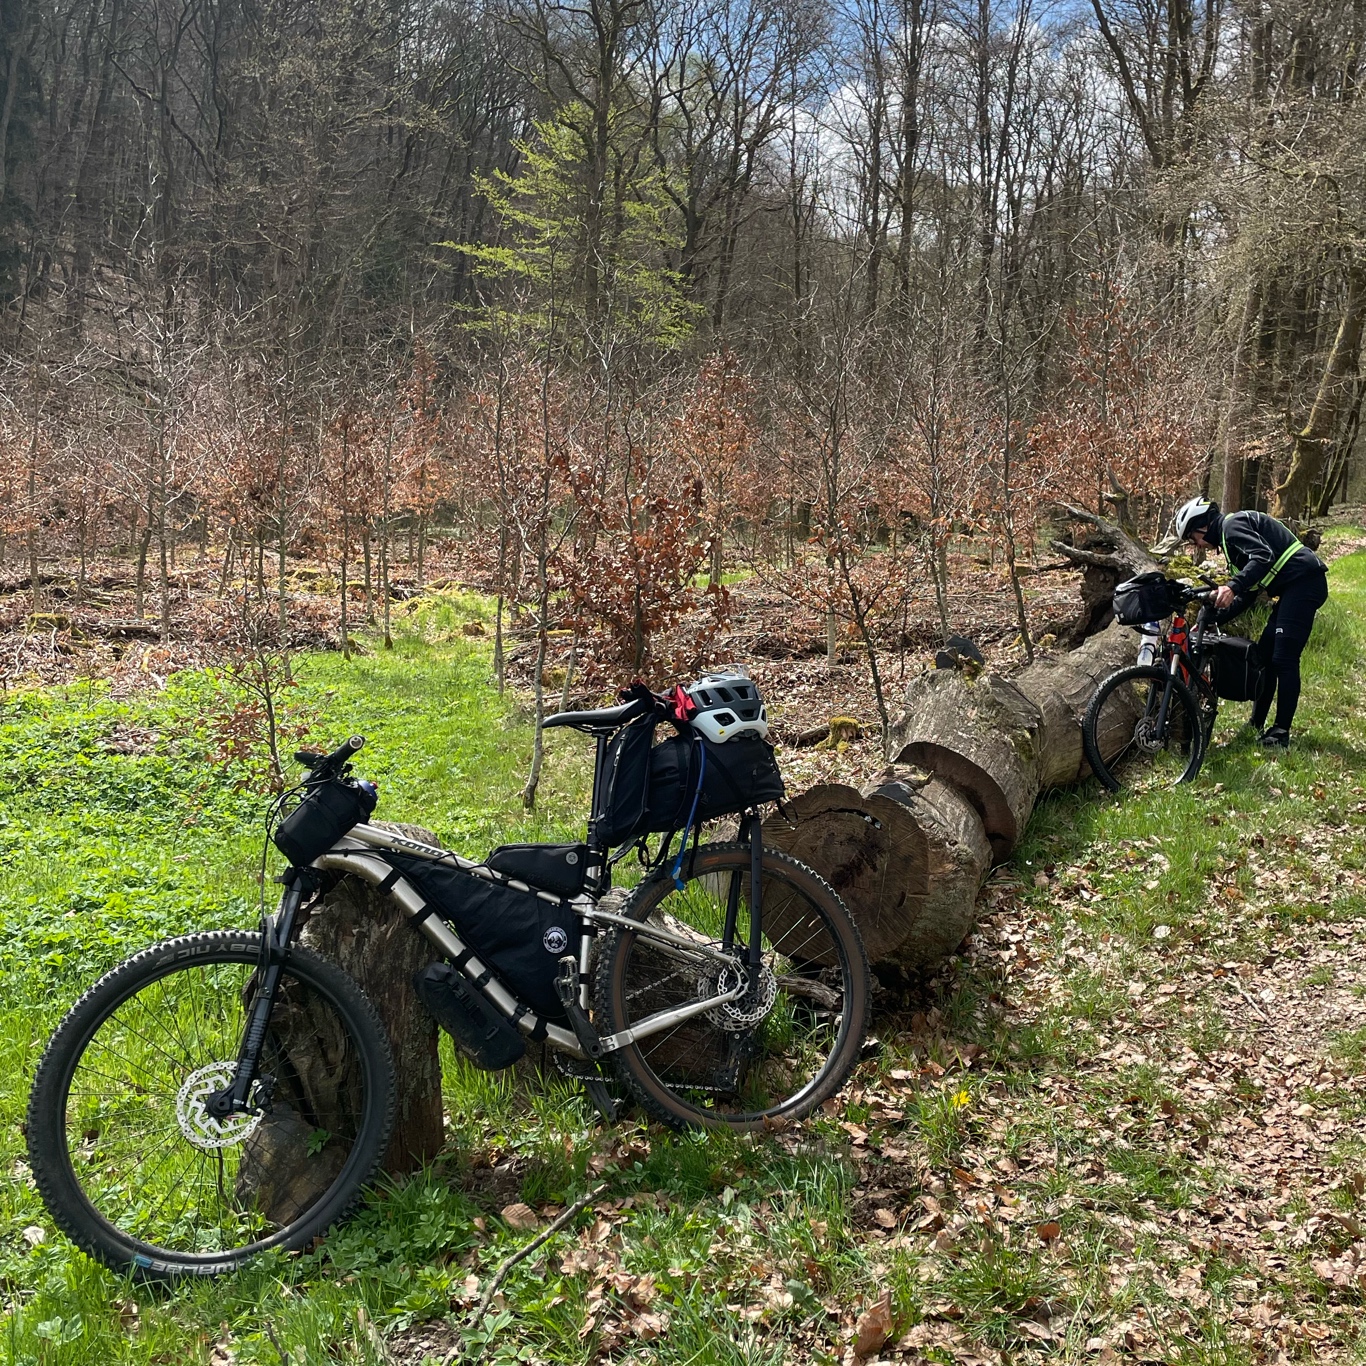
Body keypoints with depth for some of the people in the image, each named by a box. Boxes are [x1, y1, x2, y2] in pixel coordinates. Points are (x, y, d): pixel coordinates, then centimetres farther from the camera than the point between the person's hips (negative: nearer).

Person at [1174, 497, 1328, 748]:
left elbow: (1264, 556, -24)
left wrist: (1232, 587, -34)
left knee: (1283, 659, -12)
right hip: (1296, 587, 11)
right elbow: (1247, 598, 23)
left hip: (1303, 581, -11)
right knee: (1264, 654, 12)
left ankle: (1281, 732, -9)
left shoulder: (1232, 525, -6)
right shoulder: (1229, 540, 23)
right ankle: (1256, 725, 18)